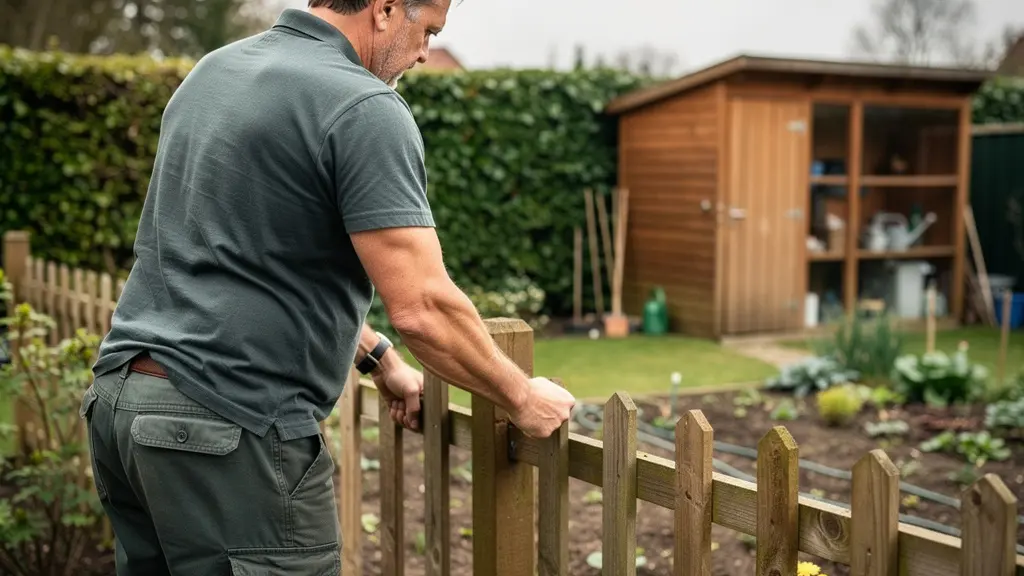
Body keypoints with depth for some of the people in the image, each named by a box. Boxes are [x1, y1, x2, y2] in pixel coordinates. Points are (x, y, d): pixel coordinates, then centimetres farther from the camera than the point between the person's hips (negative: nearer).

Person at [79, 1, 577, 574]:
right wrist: (524, 399, -2)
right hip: (229, 426, -9)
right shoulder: (364, 108, -14)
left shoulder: (214, 70, 13)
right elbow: (423, 308, -19)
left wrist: (377, 356, 24)